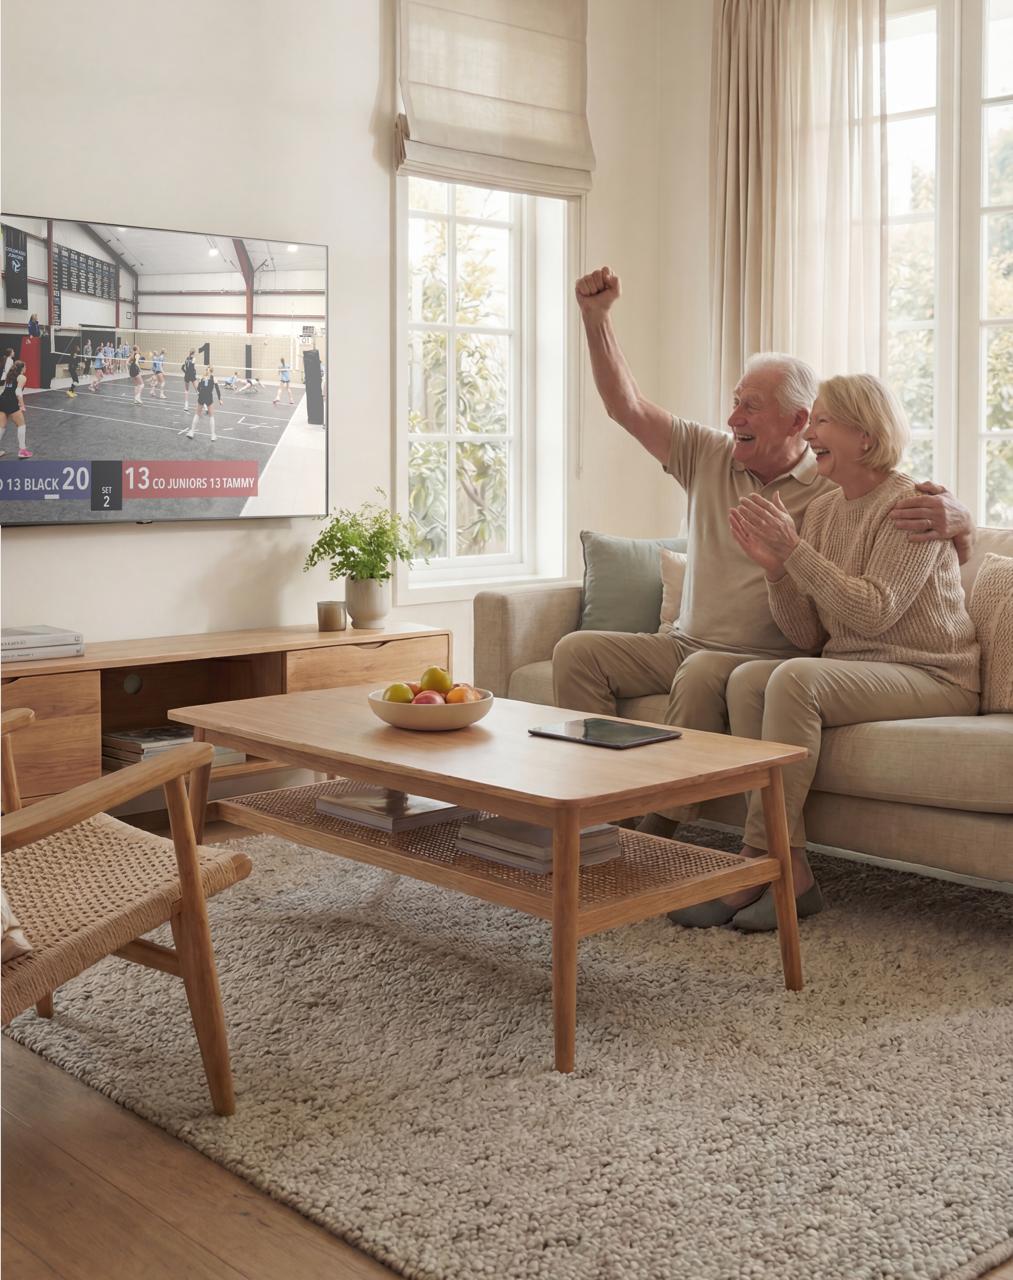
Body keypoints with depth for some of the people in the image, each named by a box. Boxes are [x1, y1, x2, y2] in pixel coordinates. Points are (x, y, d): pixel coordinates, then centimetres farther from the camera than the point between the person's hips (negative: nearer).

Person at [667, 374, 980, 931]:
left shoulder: (912, 506, -10)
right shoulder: (820, 510, 11)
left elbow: (873, 612, -21)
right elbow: (808, 638, 8)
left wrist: (793, 548, -22)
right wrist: (774, 567, -8)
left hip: (930, 677, -7)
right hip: (848, 670, 7)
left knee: (795, 679, -31)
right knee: (746, 679, -20)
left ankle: (757, 862, -25)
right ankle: (791, 873, -24)